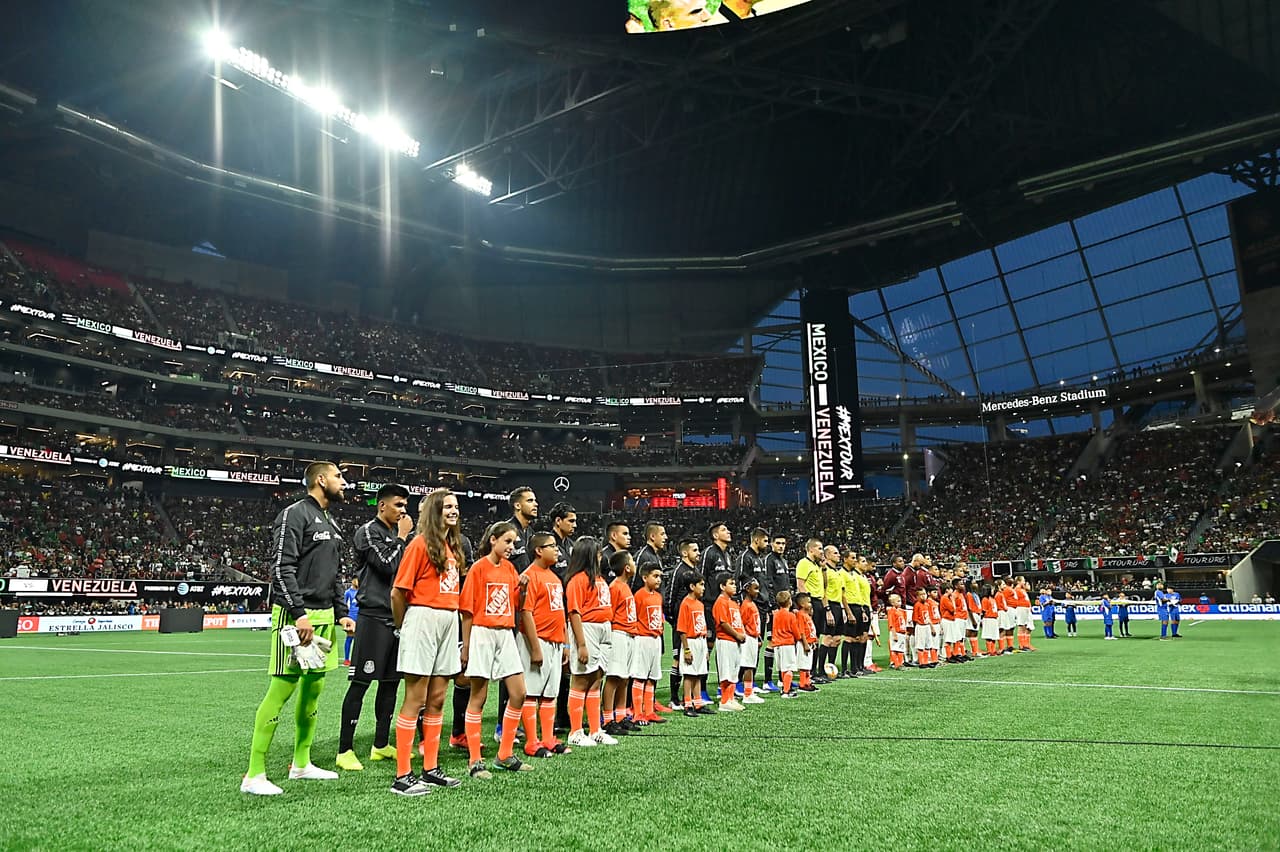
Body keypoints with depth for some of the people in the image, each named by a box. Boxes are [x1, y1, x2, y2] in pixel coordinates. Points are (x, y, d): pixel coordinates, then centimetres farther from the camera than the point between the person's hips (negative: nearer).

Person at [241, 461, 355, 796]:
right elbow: (281, 567, -17)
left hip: (323, 617, 9)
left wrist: (340, 613, 15)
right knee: (282, 687, -9)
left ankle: (301, 764, 23)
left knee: (314, 687, 12)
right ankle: (254, 775, -3)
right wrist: (299, 614, -22)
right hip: (295, 616, -9)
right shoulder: (295, 514, -9)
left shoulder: (331, 525, 18)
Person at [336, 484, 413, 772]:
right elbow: (388, 565, -16)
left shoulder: (399, 533, 17)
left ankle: (381, 745, 22)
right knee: (361, 682, -6)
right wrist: (402, 537, -8)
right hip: (374, 616, -8)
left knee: (391, 681, 12)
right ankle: (345, 750, 0)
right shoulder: (368, 531, -6)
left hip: (398, 616, 8)